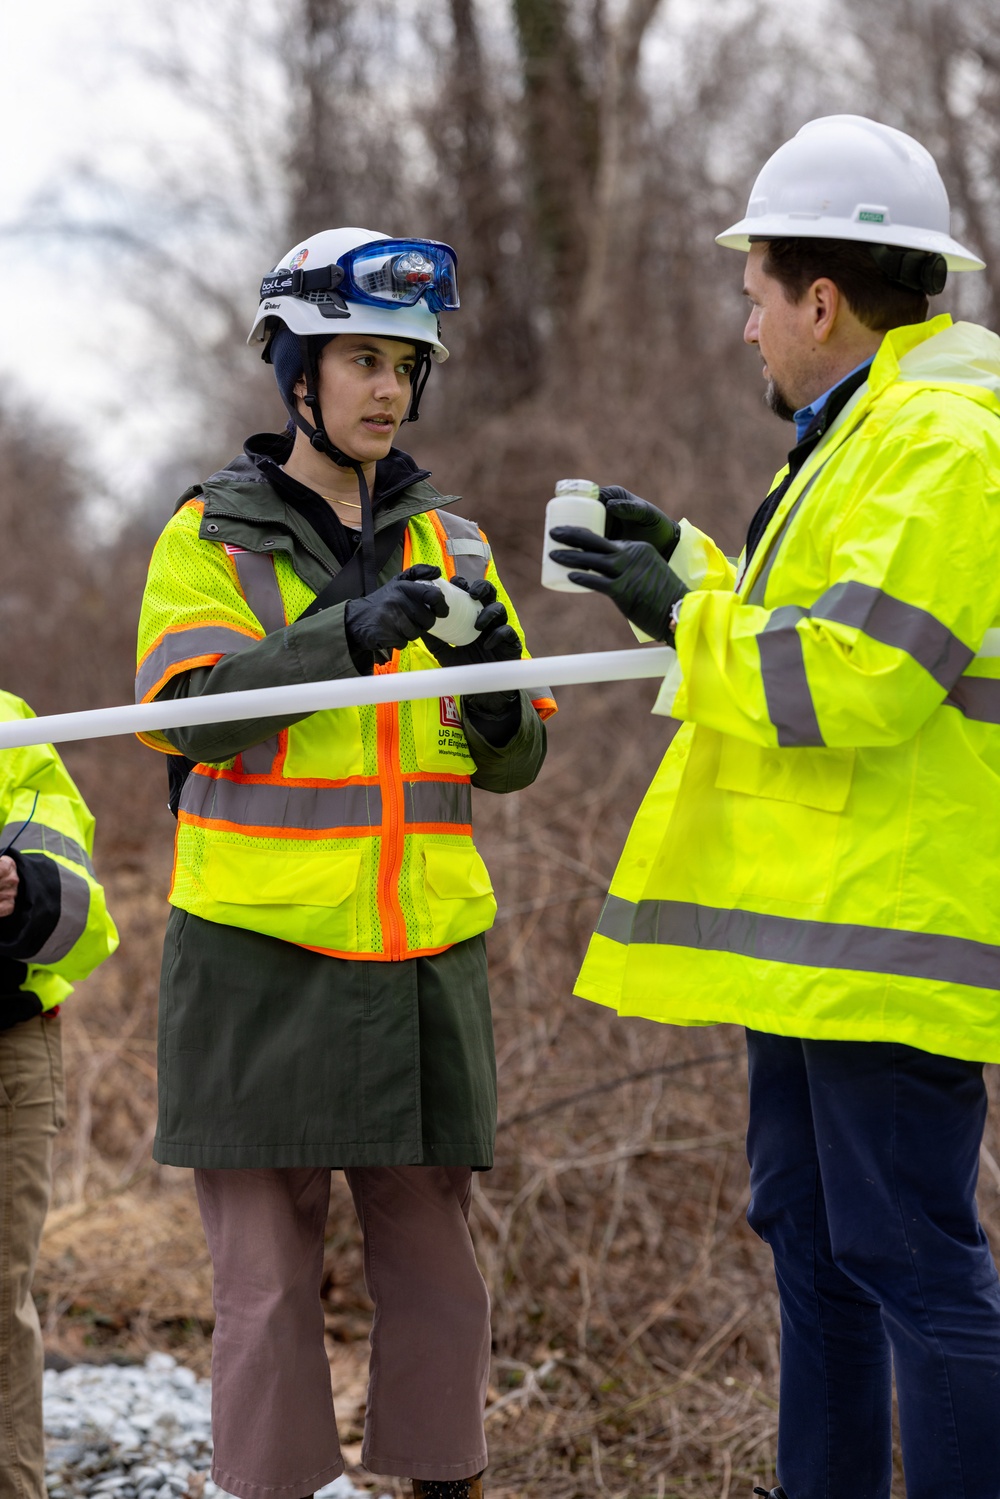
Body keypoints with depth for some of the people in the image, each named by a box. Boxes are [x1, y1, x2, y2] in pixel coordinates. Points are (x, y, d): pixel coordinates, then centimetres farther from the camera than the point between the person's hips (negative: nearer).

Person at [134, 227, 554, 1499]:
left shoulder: (449, 547, 14)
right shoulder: (210, 537, 3)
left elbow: (512, 761, 12)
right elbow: (190, 711, -14)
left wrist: (494, 694, -11)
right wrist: (351, 633, -25)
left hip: (419, 960, 4)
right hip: (259, 960, -3)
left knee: (432, 1271, 6)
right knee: (268, 1284, -1)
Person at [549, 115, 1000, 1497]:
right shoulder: (869, 428, 19)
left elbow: (859, 676, -24)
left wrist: (684, 620, -11)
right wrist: (688, 562, 23)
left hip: (888, 927, -11)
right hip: (818, 920, 11)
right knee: (810, 1236, 17)